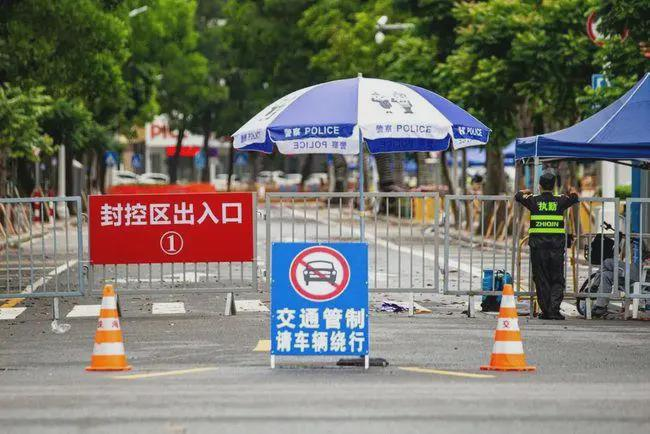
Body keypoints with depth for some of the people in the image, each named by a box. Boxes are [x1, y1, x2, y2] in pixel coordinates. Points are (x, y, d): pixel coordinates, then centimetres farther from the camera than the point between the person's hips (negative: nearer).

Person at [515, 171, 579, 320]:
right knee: (557, 279, 6)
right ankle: (554, 309, -8)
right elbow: (574, 197, 23)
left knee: (541, 279, 7)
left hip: (538, 245, 0)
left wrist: (527, 192, 41)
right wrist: (572, 191, 46)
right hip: (557, 246, 0)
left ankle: (546, 311, 5)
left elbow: (518, 195, 20)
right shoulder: (560, 201, 3)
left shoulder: (534, 200, 1)